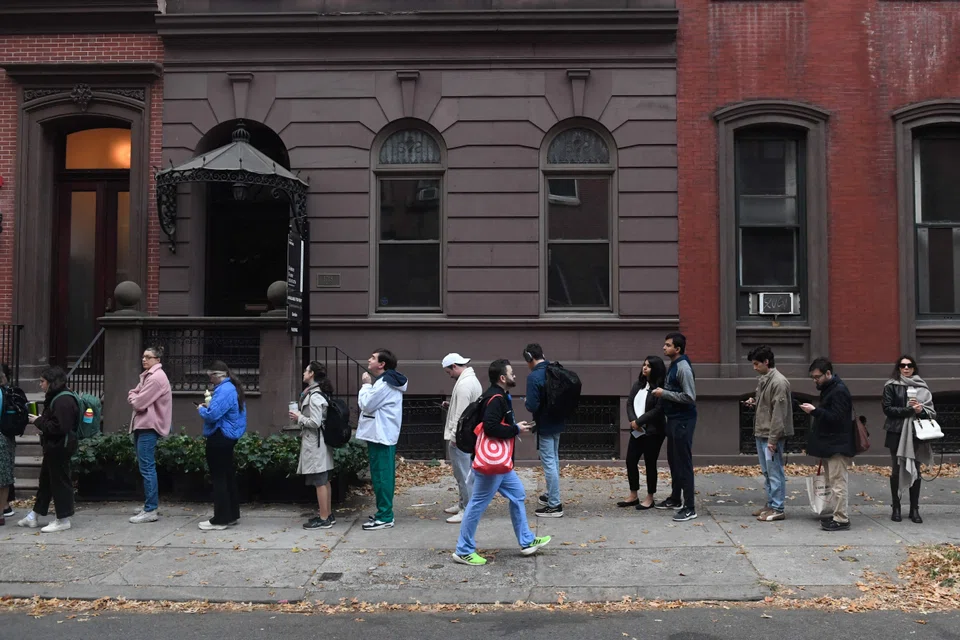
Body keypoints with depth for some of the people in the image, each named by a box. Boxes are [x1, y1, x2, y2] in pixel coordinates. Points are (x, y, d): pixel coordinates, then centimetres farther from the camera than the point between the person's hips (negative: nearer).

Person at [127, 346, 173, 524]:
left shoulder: (156, 378, -16)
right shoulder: (147, 376, 18)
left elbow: (139, 403, -18)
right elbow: (132, 395, 18)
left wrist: (134, 398, 1)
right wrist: (134, 397, -2)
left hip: (148, 427, -11)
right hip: (142, 425, 11)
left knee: (147, 468, -10)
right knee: (146, 467, 16)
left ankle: (150, 510, -8)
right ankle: (150, 503, 26)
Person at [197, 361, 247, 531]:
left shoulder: (224, 390, -20)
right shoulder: (232, 388, 13)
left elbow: (212, 415, -27)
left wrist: (201, 409, -8)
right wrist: (208, 407, 9)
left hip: (219, 439, -11)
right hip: (228, 437, 11)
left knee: (219, 478, -5)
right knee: (228, 475, 16)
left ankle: (220, 520, -1)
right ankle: (232, 514, 25)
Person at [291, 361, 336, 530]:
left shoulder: (314, 396, -17)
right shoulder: (319, 393, 12)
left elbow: (315, 422, -23)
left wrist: (298, 418, -9)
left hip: (314, 443, -10)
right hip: (318, 441, 10)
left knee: (319, 482, -5)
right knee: (324, 481, 14)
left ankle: (323, 519, -1)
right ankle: (328, 515, 21)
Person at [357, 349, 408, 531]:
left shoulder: (384, 383, -18)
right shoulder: (388, 381, 16)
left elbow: (366, 404, -16)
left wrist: (366, 385, -5)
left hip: (381, 435, -11)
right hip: (384, 434, 11)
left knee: (381, 476, -7)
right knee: (383, 476, 14)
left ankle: (384, 517, -3)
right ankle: (384, 512, 20)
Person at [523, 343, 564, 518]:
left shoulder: (534, 377, -21)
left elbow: (532, 406, -24)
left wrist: (525, 402, -4)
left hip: (544, 425, -9)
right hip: (557, 423, 9)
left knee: (549, 463, -3)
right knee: (554, 460, 21)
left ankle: (554, 505, 1)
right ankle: (551, 495, 35)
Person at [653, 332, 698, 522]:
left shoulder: (683, 368, -18)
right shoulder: (672, 366, 12)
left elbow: (690, 397, -23)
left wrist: (664, 393, -18)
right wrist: (662, 392, 6)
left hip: (683, 420, -10)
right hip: (673, 419, 10)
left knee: (684, 463, -7)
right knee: (673, 460, 18)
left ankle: (689, 507, -3)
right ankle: (675, 499, 30)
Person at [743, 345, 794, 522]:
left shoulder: (779, 382, -16)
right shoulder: (762, 379, 12)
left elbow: (779, 413, -19)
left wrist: (773, 439, -20)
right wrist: (754, 401, 5)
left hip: (772, 436, -9)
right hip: (761, 434, 9)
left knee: (775, 472, -3)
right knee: (766, 472, 15)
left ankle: (777, 509, 3)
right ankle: (770, 504, 24)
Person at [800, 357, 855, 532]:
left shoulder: (839, 391, -16)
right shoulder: (828, 389, 15)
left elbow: (836, 418, -23)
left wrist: (814, 411, -25)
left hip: (838, 447, -10)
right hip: (830, 445, 10)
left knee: (837, 483, -8)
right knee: (831, 483, 13)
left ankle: (841, 519, -4)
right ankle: (837, 516, 19)